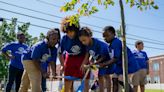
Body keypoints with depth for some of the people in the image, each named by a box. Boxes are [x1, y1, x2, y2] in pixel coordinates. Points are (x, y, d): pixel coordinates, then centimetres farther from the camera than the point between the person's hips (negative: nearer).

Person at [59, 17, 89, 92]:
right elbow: (60, 53, -2)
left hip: (82, 58, -1)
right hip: (70, 58, 2)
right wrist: (62, 65, 2)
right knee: (68, 81, 2)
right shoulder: (64, 39, -17)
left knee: (86, 80, -1)